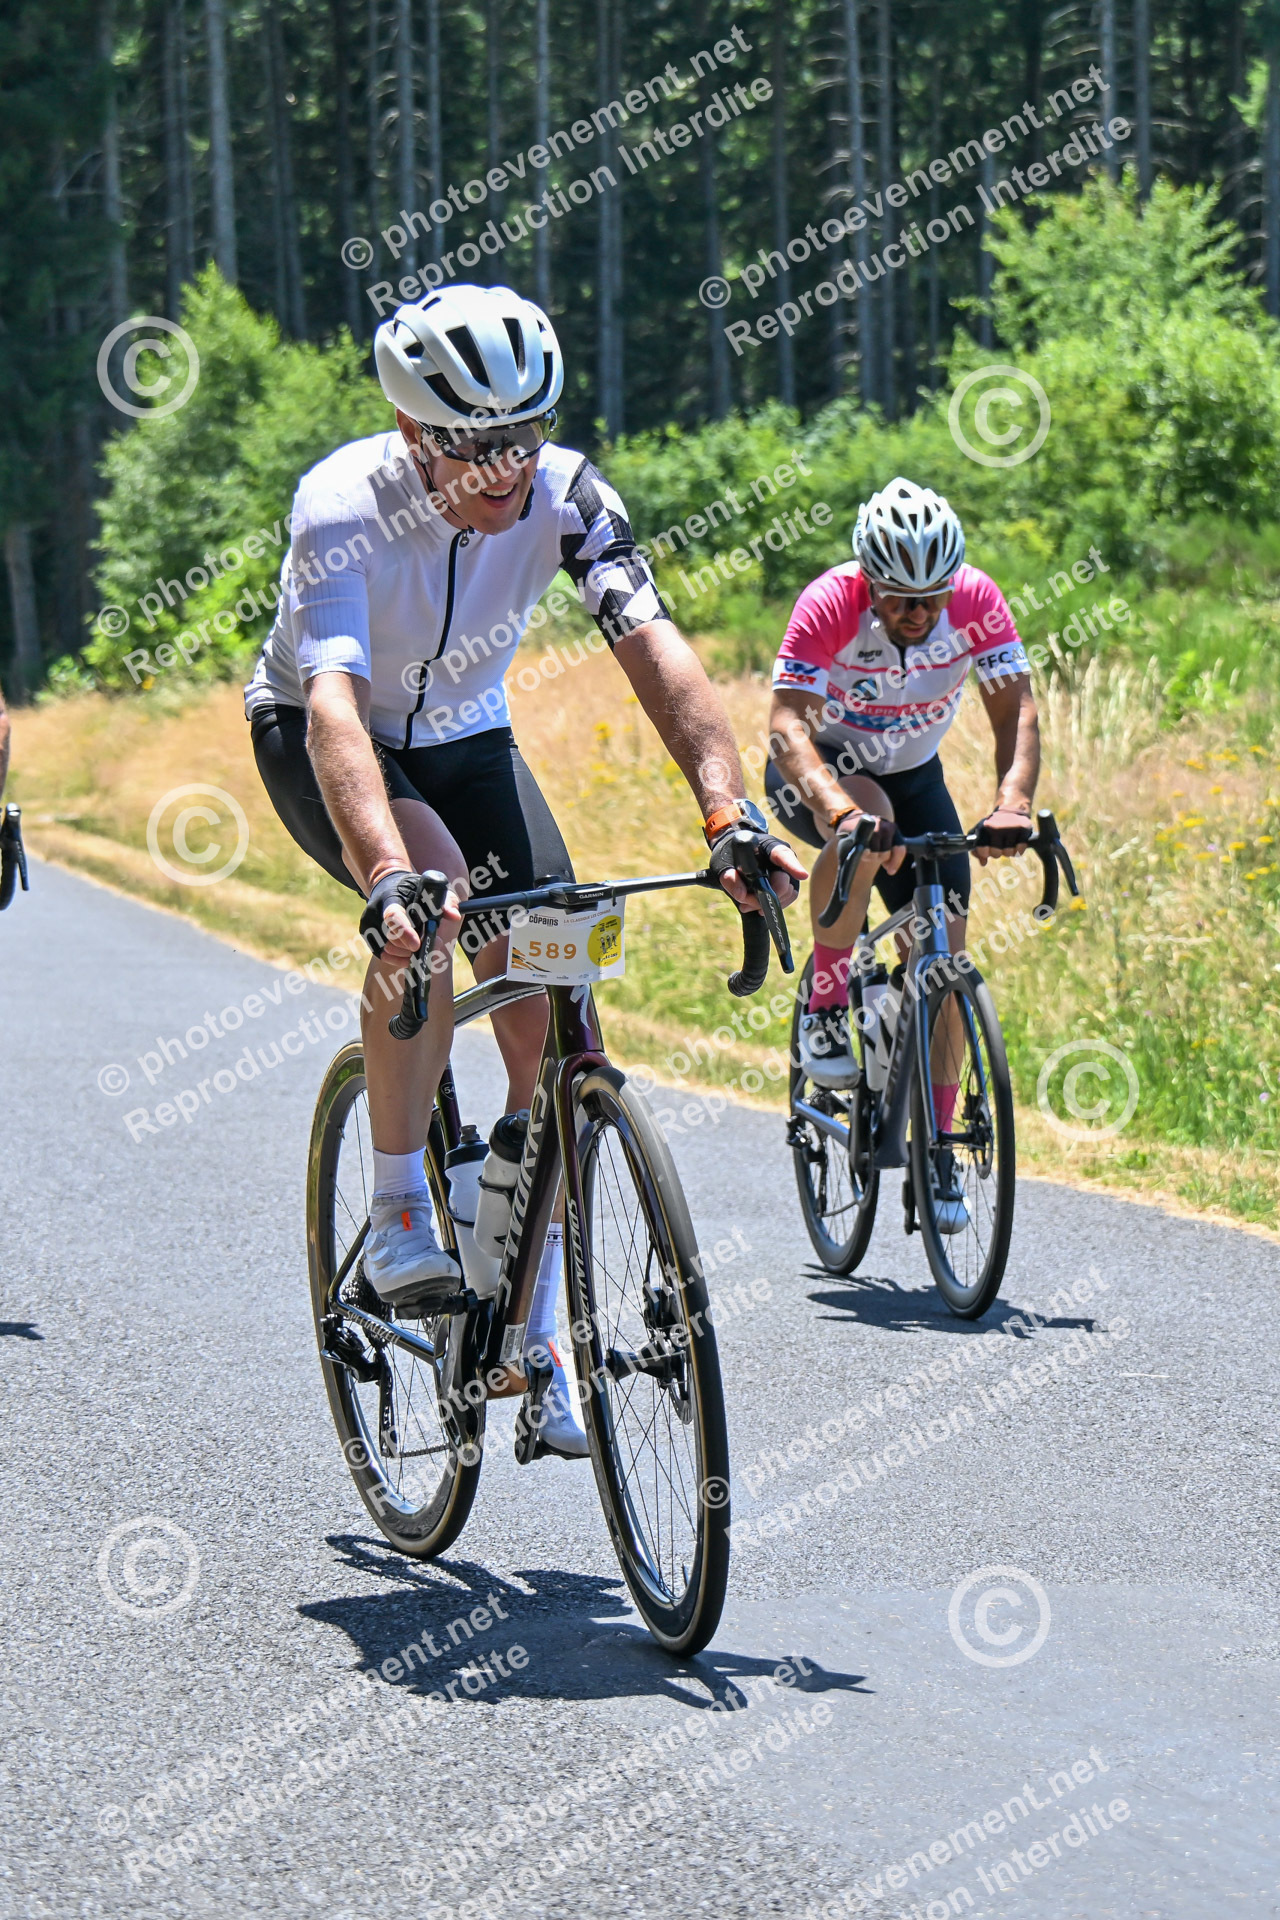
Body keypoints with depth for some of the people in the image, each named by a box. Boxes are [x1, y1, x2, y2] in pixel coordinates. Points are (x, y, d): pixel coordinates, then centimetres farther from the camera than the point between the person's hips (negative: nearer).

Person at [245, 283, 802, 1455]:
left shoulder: (565, 494, -22)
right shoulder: (344, 506, -33)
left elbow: (653, 647, -32)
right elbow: (335, 706, -45)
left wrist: (731, 813, -48)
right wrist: (390, 879, -60)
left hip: (465, 739, 4)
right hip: (317, 742, -4)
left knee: (550, 1017, -11)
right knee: (430, 894, -36)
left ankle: (536, 1329, 3)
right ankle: (399, 1220, -21)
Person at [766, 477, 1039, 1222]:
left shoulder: (977, 601, -24)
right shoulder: (829, 606, -31)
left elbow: (1017, 711, -27)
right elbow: (789, 724, -39)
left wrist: (1013, 803, -47)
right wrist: (842, 811, -57)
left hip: (913, 775, 3)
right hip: (817, 771, -3)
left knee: (943, 948, -7)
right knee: (867, 821, -38)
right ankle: (826, 1006, -18)